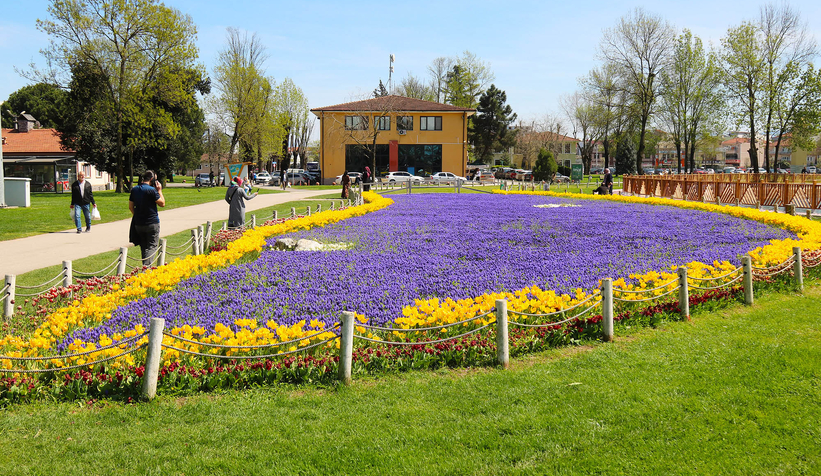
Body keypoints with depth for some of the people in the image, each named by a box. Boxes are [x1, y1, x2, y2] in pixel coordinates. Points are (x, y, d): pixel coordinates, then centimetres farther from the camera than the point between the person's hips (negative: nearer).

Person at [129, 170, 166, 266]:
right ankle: (147, 267, -15)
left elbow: (131, 207, 11)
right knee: (152, 246, -1)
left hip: (138, 223, 6)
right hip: (152, 223, -6)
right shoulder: (151, 190, -15)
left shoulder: (134, 190, 6)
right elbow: (162, 203, -9)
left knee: (143, 247, 17)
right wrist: (159, 190, 0)